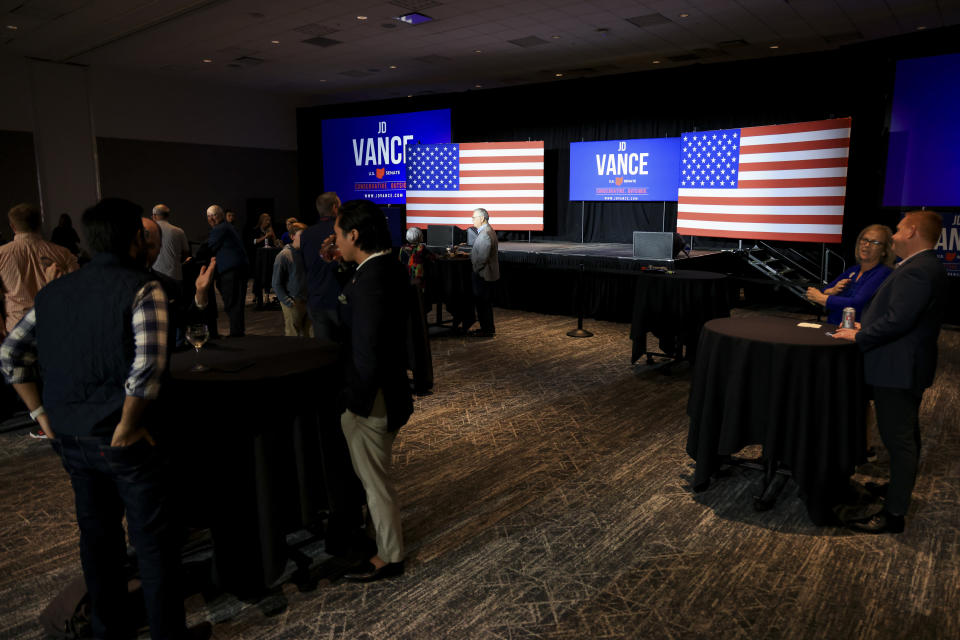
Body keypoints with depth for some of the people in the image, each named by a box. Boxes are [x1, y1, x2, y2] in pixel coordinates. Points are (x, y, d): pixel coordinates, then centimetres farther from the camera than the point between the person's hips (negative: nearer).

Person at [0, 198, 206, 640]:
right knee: (154, 540, 8)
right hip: (119, 440, -7)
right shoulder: (142, 289, -14)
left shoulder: (52, 292, 7)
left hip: (69, 438, 7)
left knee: (97, 535, 21)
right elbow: (147, 365, -26)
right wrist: (127, 428, -15)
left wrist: (43, 416, 10)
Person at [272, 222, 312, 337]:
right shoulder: (283, 255, -7)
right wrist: (288, 302, -13)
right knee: (293, 337, -2)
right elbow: (277, 283, -6)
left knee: (311, 335, 9)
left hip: (309, 301, 5)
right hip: (293, 304, -5)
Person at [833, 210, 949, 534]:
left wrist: (859, 336, -16)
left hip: (898, 370, -11)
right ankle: (902, 488, 40)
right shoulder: (925, 267, 12)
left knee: (898, 440, -4)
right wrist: (867, 326, 10)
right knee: (906, 436, 23)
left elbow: (898, 320, -28)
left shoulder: (917, 271, -22)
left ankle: (893, 514, 3)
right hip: (906, 366, 11)